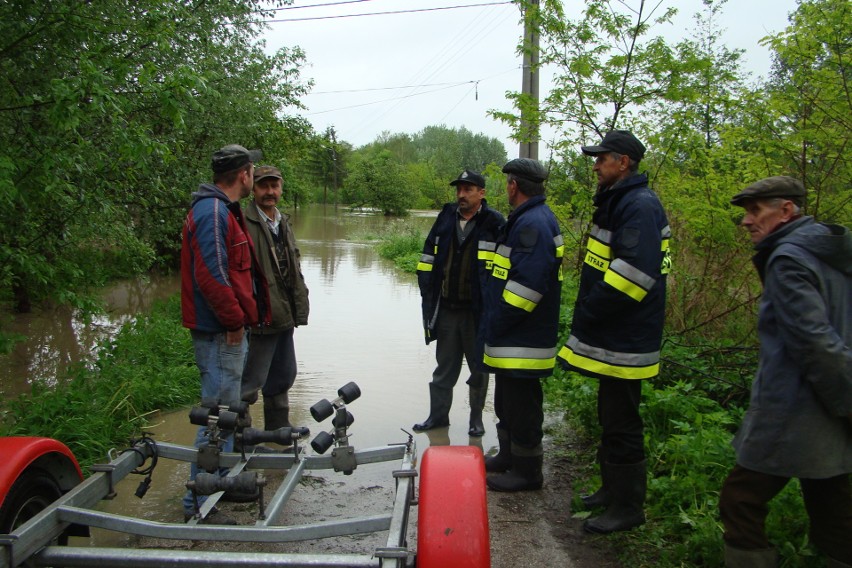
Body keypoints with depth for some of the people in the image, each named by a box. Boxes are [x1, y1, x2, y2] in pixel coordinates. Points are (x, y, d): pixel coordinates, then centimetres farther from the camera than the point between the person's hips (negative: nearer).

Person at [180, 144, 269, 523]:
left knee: (225, 410, 20)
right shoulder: (213, 213, -18)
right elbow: (211, 276, -25)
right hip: (221, 334, -11)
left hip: (227, 331, 11)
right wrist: (235, 320, -17)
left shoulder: (224, 211, 17)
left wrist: (243, 315, 18)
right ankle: (200, 501, 4)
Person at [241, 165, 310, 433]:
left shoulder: (284, 223, 16)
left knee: (283, 376, 20)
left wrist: (299, 307, 15)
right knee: (251, 382, -3)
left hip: (284, 317, 9)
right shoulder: (244, 224, -13)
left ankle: (278, 429, 35)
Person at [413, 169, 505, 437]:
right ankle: (438, 415, 28)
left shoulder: (494, 223, -8)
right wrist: (428, 295, 4)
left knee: (479, 367, 12)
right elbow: (428, 257, 11)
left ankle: (476, 418, 27)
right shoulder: (446, 218, 6)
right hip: (446, 308, 4)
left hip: (477, 311, -4)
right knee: (444, 367, 15)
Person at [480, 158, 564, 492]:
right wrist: (494, 326, 17)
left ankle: (526, 472, 15)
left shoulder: (533, 223, -20)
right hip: (512, 338, 11)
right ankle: (508, 458, 36)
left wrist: (496, 324, -19)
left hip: (522, 341, -11)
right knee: (508, 401, 21)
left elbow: (527, 282, -28)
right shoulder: (528, 219, 15)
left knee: (521, 405, 1)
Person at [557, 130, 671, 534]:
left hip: (625, 340, -11)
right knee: (611, 418, 20)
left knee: (621, 425, 0)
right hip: (612, 335, 11)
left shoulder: (640, 206, -18)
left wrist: (589, 314, -21)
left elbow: (635, 271, -29)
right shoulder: (617, 202, 15)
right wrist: (587, 316, 14)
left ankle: (627, 508, 14)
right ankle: (613, 489, 35)